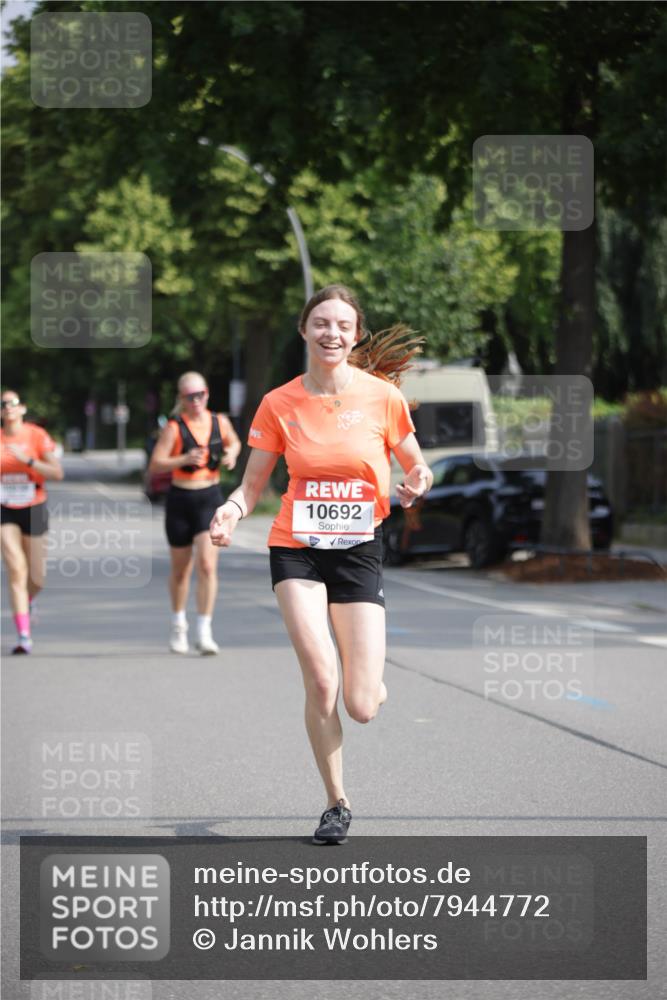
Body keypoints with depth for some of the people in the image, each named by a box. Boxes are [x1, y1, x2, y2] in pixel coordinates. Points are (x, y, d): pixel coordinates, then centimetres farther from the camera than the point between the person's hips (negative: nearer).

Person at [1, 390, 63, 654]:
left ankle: (27, 602, 44)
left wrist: (27, 460, -23)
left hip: (33, 510, 0)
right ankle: (24, 635, -13)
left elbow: (57, 473, -13)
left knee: (36, 577, 7)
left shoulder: (37, 436, -6)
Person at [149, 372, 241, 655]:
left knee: (207, 565, -14)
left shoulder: (220, 422, 2)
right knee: (181, 569, 13)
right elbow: (155, 464, -16)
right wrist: (185, 459, -30)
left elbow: (234, 442, 23)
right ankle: (178, 625, 35)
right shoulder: (173, 428, -9)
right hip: (180, 499, -1)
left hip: (210, 498, 1)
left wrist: (231, 455, 1)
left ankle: (204, 632, -11)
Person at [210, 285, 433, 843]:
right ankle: (336, 804, 4)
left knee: (361, 707, -7)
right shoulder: (279, 404, -2)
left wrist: (417, 485, -14)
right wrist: (234, 510, -19)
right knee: (320, 680, -17)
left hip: (360, 551, 0)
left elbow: (416, 469, 9)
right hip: (297, 549, 0)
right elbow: (253, 484, 2)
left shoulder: (383, 397, -3)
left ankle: (373, 685, 34)